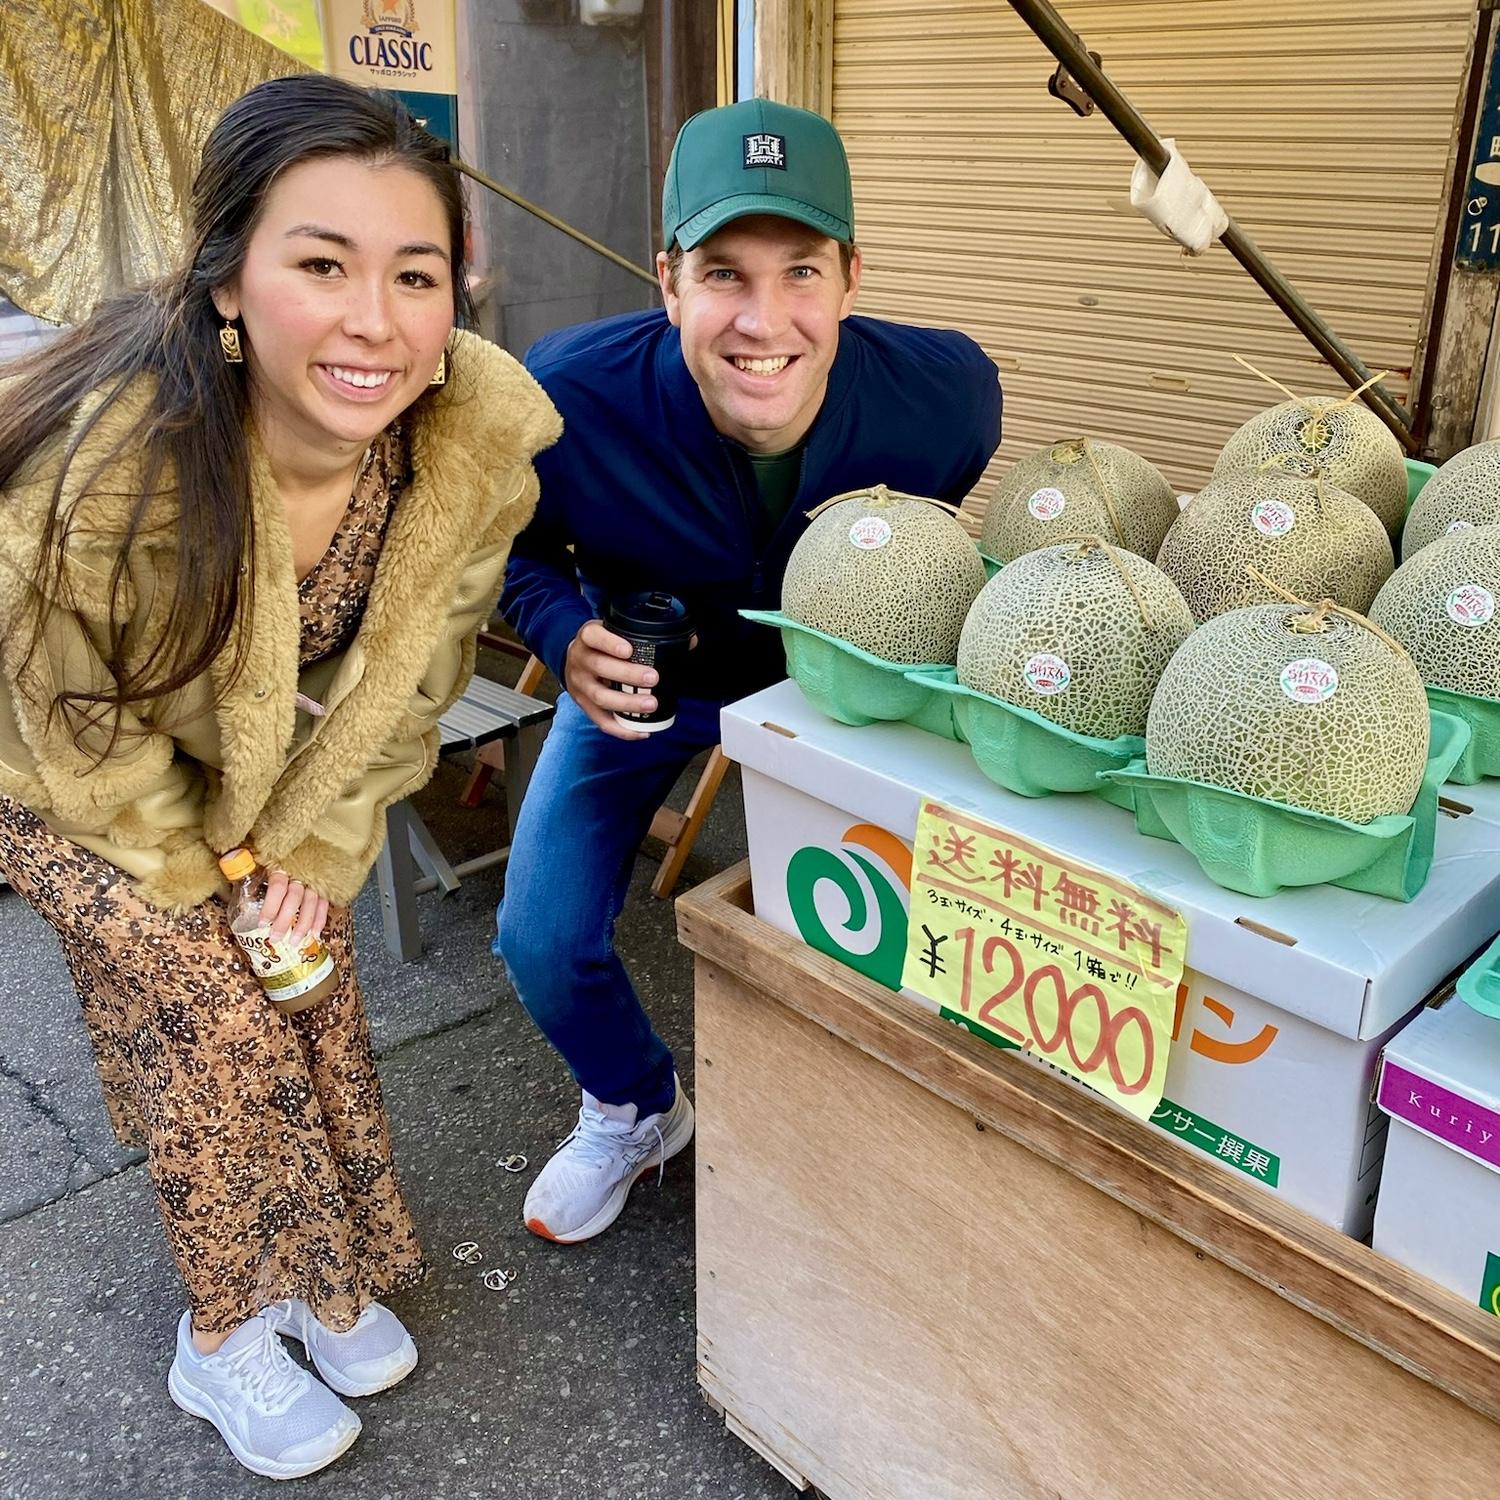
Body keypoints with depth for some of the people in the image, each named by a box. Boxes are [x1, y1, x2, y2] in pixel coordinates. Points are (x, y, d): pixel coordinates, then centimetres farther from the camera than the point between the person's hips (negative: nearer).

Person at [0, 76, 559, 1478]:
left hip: (292, 761, 4)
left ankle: (323, 1273, 34)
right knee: (206, 1008, -5)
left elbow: (408, 673, -10)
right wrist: (200, 864, -9)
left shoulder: (479, 445, -28)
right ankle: (226, 1333, 21)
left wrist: (316, 841, -7)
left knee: (311, 986, 8)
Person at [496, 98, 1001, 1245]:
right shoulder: (565, 397, -34)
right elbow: (510, 540, -11)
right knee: (545, 944, -2)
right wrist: (567, 637, -30)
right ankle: (637, 1108, 34)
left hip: (832, 677, 1)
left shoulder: (947, 391, -30)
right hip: (641, 671, 0)